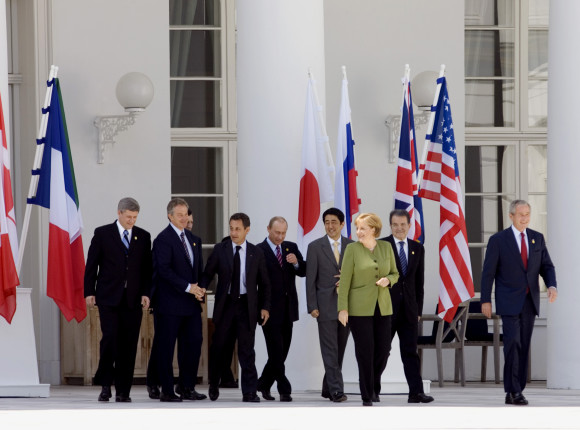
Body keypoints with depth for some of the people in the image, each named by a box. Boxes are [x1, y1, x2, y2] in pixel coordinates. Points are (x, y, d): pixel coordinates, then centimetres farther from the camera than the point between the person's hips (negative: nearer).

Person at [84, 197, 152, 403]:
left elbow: (147, 268, 11)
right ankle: (105, 384, 0)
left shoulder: (143, 237, 10)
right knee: (110, 337, -14)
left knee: (128, 345, 0)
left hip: (133, 299, 2)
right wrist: (89, 292, -3)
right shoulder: (102, 233, 3)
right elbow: (91, 264, 3)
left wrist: (145, 293, 0)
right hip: (108, 297, -2)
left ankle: (123, 391, 5)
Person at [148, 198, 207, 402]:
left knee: (193, 343, 6)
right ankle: (167, 391, 3)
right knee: (165, 347, -2)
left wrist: (200, 288, 1)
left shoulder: (194, 239, 15)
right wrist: (188, 287, -20)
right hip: (170, 303, -7)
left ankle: (188, 388, 15)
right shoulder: (163, 239, -9)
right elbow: (164, 270, -17)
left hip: (191, 302, 7)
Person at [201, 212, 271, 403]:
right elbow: (208, 274, 1)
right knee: (217, 346, 6)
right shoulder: (220, 249, 2)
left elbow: (264, 282, 8)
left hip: (247, 305, 0)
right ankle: (213, 387, 24)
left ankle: (249, 392, 1)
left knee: (246, 350, -2)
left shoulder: (256, 253, 4)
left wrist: (265, 306, 1)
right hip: (225, 303, 0)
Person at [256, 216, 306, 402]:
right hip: (270, 309, -6)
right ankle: (284, 390, -2)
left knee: (282, 352, 10)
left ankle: (263, 384, 24)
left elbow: (303, 272, 9)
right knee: (276, 352, -6)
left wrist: (296, 262, -12)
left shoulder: (291, 247, 11)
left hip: (288, 309, 6)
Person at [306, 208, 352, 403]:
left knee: (339, 350, 9)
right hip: (326, 305, -3)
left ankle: (328, 388, 20)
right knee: (330, 350, -7)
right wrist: (312, 306, -7)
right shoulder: (315, 247, 1)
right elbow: (311, 279, -1)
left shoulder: (352, 246, 8)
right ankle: (336, 390, -9)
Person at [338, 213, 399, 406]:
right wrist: (342, 308, -11)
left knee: (383, 350, 3)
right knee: (365, 352, -3)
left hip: (382, 308, 4)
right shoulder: (352, 248, -4)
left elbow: (395, 273, 16)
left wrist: (388, 280, -8)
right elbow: (345, 280, -6)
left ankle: (374, 388, 28)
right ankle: (367, 397, 7)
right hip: (359, 308, -4)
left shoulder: (386, 247, 7)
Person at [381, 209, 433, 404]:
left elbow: (419, 281, 12)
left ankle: (416, 392, -1)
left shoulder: (417, 248, 10)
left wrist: (418, 309, 8)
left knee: (410, 351, 1)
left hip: (409, 309, 3)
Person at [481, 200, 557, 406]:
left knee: (524, 347, 5)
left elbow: (546, 266, 10)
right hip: (509, 302, -4)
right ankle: (513, 391, -14)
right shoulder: (498, 240, -3)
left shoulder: (537, 238, 9)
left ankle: (515, 392, 9)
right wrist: (485, 300, -5)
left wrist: (552, 286, -10)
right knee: (512, 344, -15)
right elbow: (488, 272, -2)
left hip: (530, 302, 4)